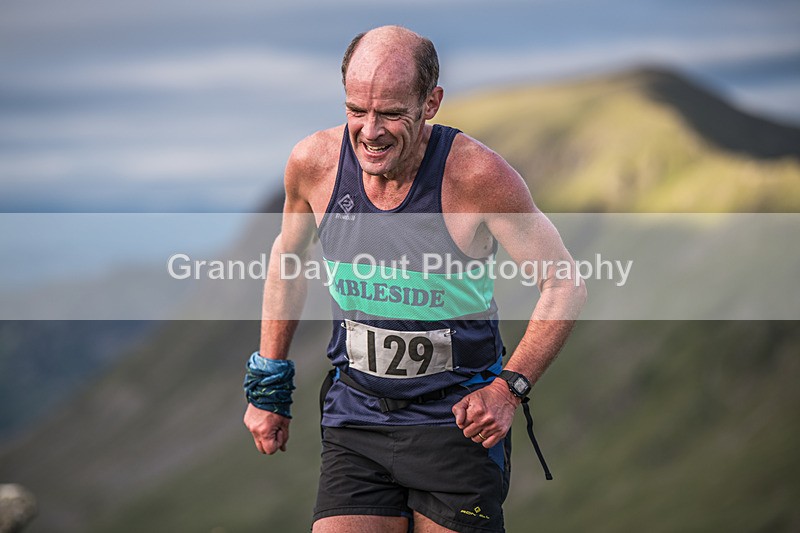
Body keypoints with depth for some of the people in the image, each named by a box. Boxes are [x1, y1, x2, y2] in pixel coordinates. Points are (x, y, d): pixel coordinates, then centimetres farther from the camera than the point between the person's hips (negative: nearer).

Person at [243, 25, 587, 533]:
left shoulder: (477, 175, -18)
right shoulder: (314, 162, -8)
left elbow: (565, 287, -7)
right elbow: (288, 256, 14)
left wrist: (509, 387, -15)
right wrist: (268, 386, 16)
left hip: (459, 423, -2)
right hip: (356, 423, 3)